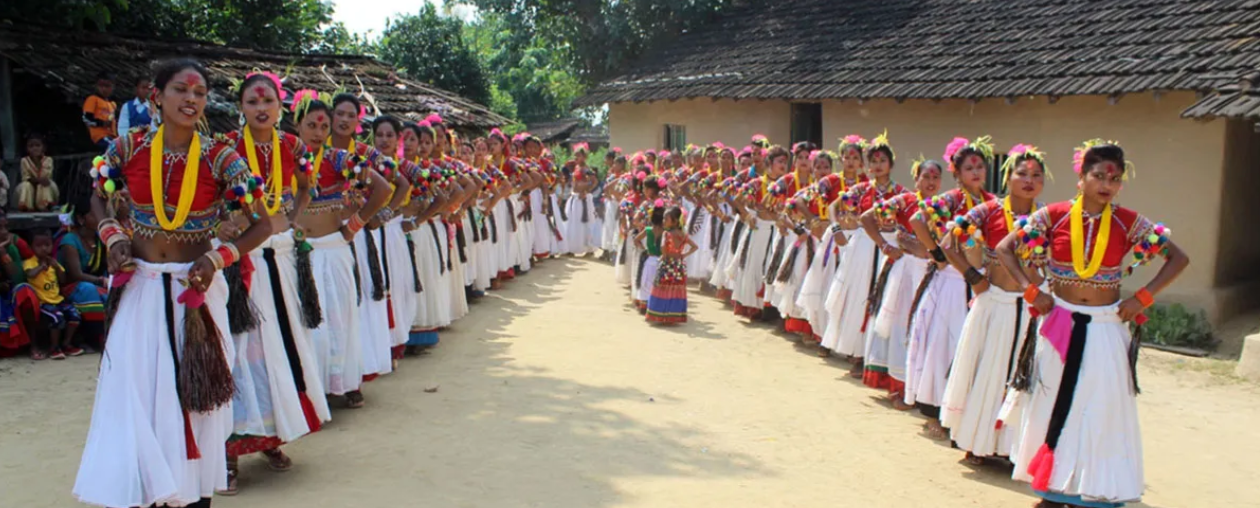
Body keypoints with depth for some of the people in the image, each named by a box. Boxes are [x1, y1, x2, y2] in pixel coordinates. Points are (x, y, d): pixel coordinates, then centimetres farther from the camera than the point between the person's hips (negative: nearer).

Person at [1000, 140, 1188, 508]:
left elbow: (1178, 259, 4)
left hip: (1106, 329, 0)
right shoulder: (1053, 216, -5)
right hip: (1060, 325, 0)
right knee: (1055, 406, 8)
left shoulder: (1129, 223, -3)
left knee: (1101, 409, 4)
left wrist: (1143, 298, -6)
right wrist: (1031, 291, -9)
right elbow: (1004, 249, -1)